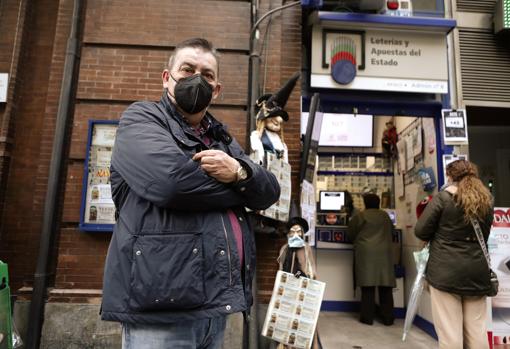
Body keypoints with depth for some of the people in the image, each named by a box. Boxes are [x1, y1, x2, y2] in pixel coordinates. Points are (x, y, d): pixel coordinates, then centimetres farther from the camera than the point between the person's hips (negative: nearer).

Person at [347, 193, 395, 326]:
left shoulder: (360, 216, 1)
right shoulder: (385, 216, 12)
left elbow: (350, 235, 7)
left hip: (366, 253, -3)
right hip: (384, 252, 3)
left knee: (368, 285, 0)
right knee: (385, 286, 8)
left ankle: (367, 317, 5)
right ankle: (388, 318, 14)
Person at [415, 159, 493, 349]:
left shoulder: (443, 198, -9)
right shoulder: (486, 202, 8)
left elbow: (420, 231, -7)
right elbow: (484, 237, 19)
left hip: (446, 271, -5)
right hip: (477, 271, 6)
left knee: (449, 330, 3)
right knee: (477, 329, 14)